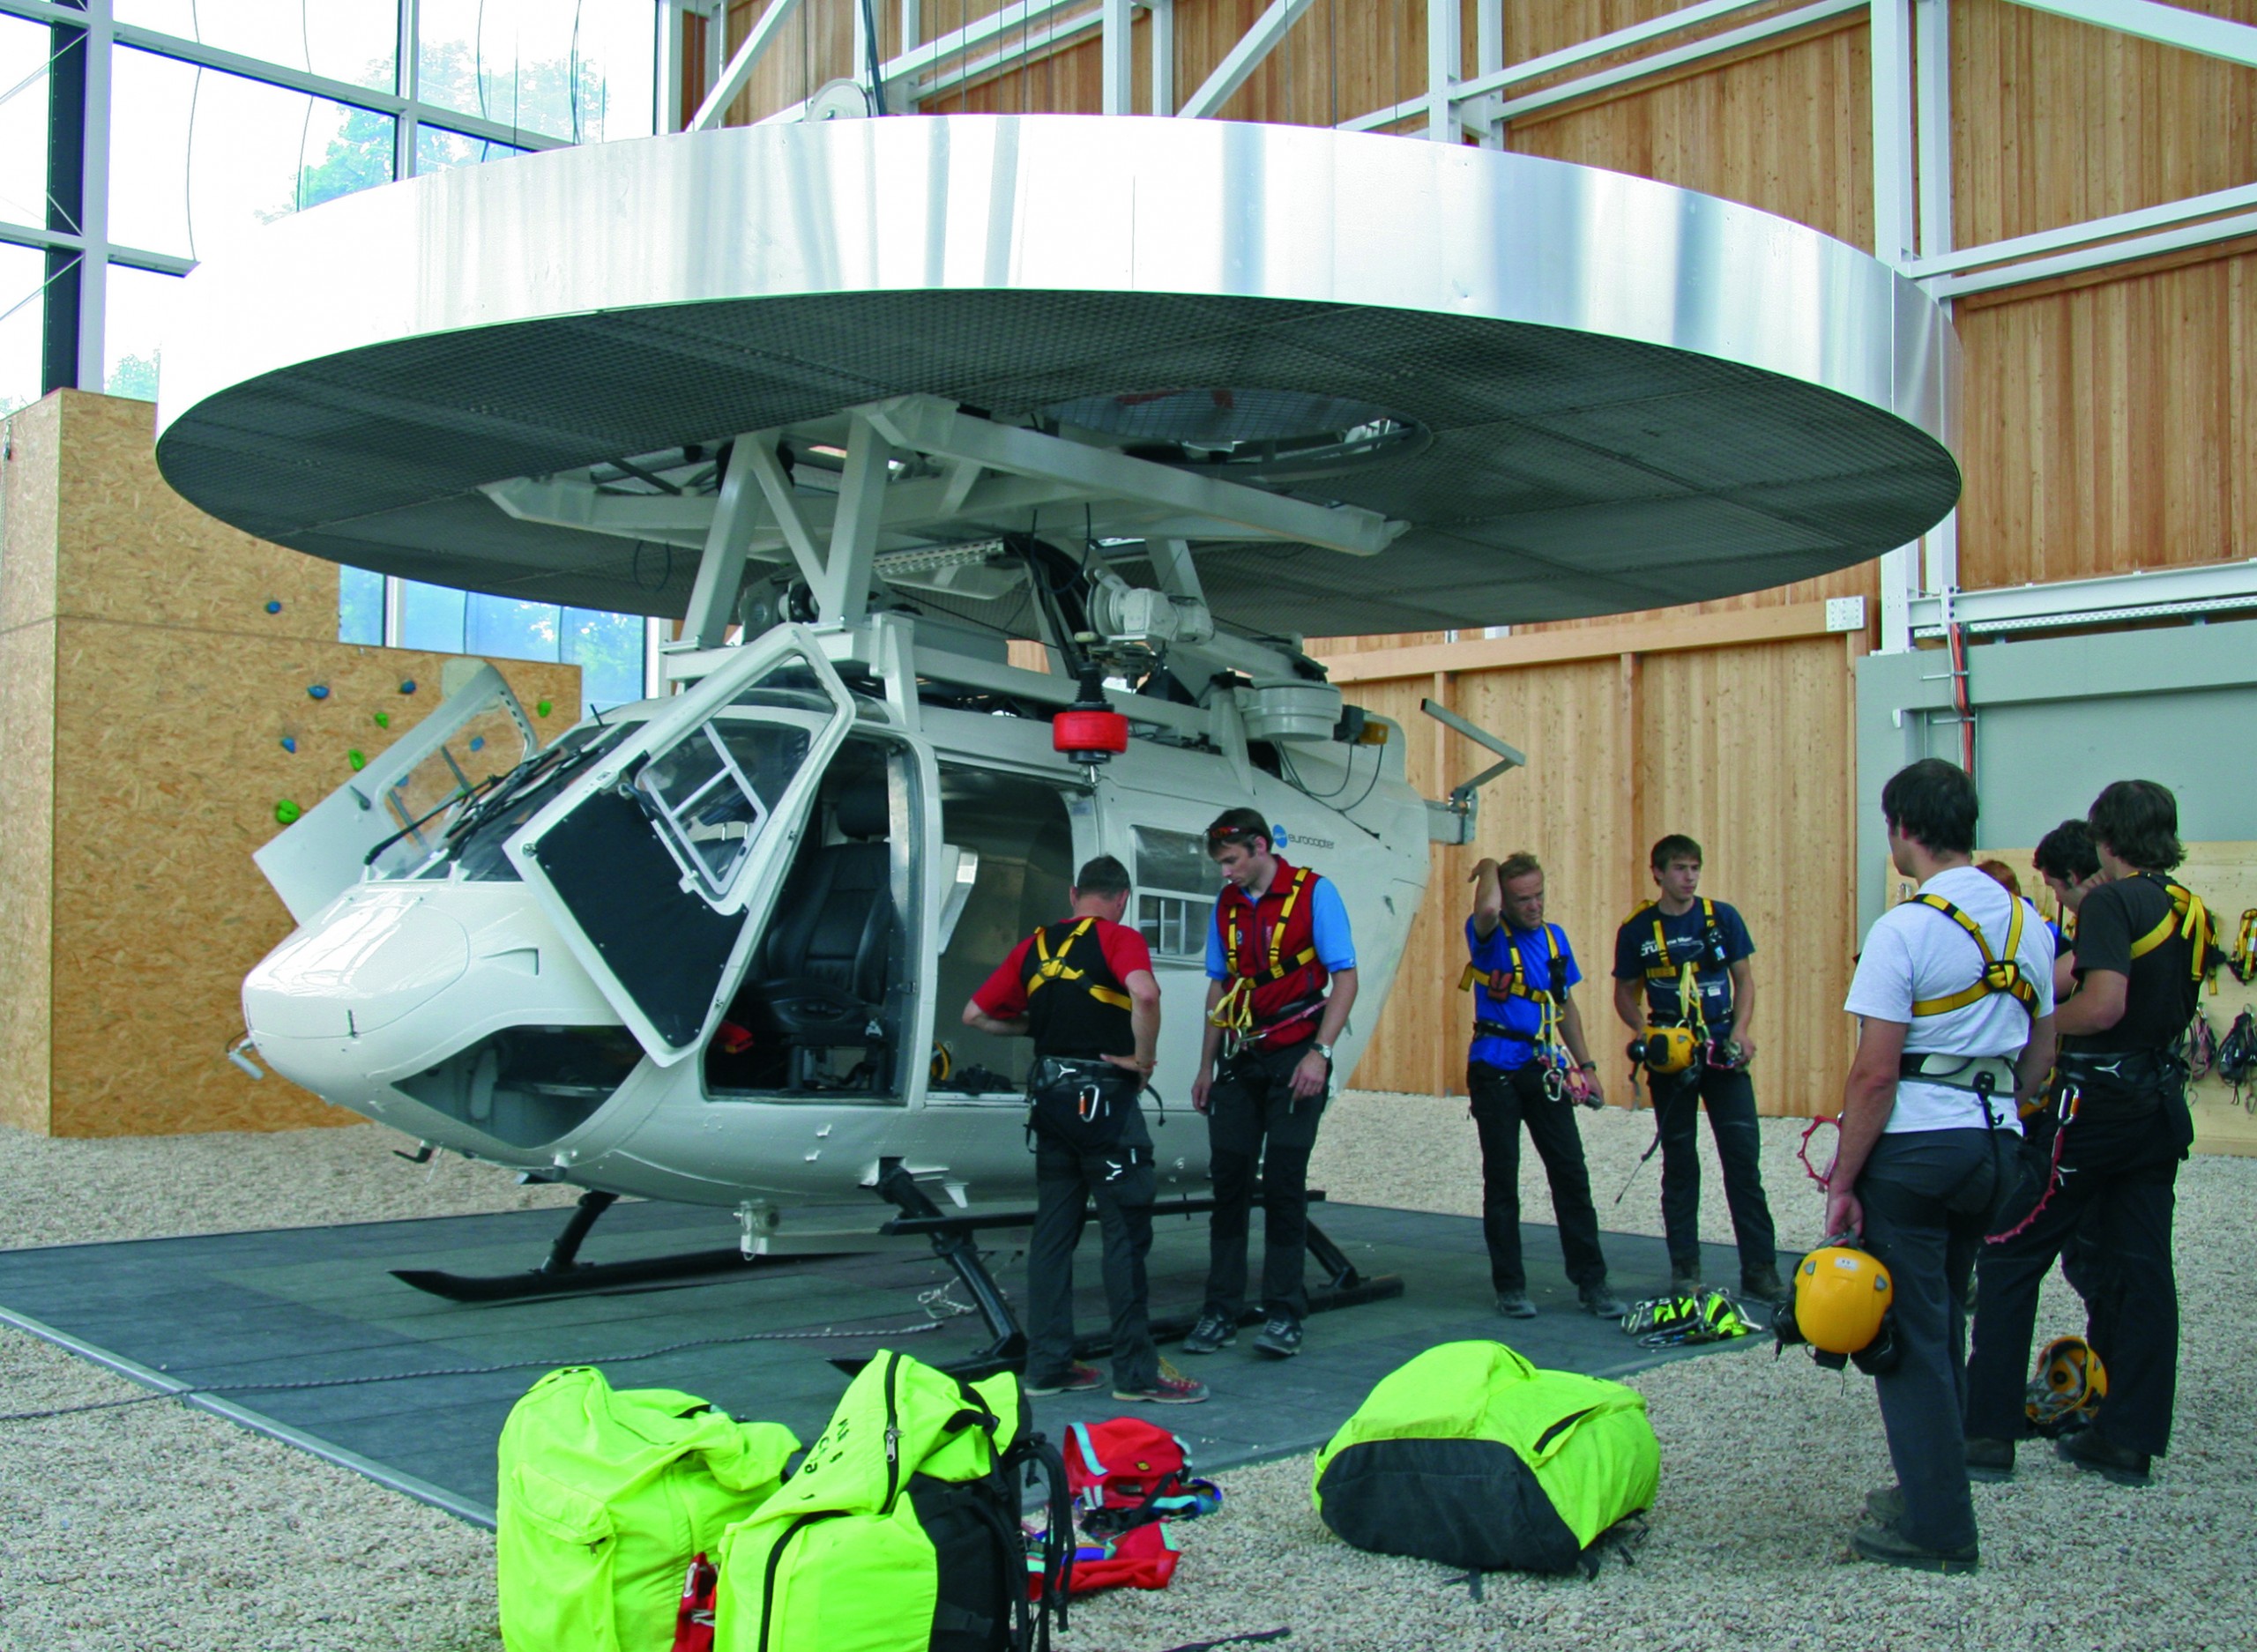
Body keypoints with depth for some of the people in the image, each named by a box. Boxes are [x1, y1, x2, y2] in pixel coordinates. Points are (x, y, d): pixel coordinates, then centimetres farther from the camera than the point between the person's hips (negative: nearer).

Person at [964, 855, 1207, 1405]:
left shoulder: (1035, 946, 12)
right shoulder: (1119, 939, -6)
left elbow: (976, 1014, 14)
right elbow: (1145, 993, -27)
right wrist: (1143, 1058, -14)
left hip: (1049, 1092, 7)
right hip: (1103, 1095, -6)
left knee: (1053, 1232, 11)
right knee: (1126, 1232, -1)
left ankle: (1047, 1364, 14)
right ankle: (1137, 1371, 2)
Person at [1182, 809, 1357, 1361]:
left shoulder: (1313, 893, -6)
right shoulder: (1227, 903, 10)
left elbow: (1345, 978, -8)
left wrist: (1319, 1054, -18)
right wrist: (1206, 1068, 14)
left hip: (1294, 1059, -5)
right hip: (1240, 1060, 5)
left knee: (1283, 1183, -4)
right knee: (1228, 1179, 3)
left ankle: (1284, 1316, 4)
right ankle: (1221, 1313, 10)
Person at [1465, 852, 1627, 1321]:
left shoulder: (1554, 937, 12)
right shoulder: (1490, 935, -5)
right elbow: (1486, 909, -31)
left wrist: (1586, 1065, 16)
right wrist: (1489, 868, -11)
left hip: (1545, 1068, 5)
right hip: (1495, 1069, -4)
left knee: (1571, 1174, 1)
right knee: (1502, 1179, 3)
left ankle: (1591, 1282, 9)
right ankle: (1510, 1286, 11)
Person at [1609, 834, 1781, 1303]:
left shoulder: (1722, 917, 2)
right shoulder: (1637, 930, 1)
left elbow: (1744, 980, 7)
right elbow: (1625, 995, 7)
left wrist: (1741, 1031, -8)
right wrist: (1647, 1033, -11)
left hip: (1724, 1052, 0)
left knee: (1744, 1158, -3)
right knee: (1679, 1163, 6)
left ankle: (1760, 1268, 3)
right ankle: (1685, 1269, 14)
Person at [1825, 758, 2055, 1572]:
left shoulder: (1907, 928, -14)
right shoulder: (2029, 923, 8)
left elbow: (1875, 1072, -16)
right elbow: (2038, 1056, 15)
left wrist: (1844, 1181, -10)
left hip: (1915, 1146, -7)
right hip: (1995, 1142, 7)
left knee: (1910, 1334, 2)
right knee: (1944, 1322, 19)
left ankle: (1937, 1527, 7)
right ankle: (1932, 1489, 29)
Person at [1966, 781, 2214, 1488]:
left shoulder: (2112, 903, -15)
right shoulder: (2192, 912, 10)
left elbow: (2104, 1005, -27)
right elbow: (2170, 1004, 16)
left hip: (2094, 1104, -8)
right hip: (2162, 1105, 8)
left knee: (2012, 1258, 1)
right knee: (2142, 1267, 10)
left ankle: (1988, 1428, 3)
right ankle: (2131, 1438, 15)